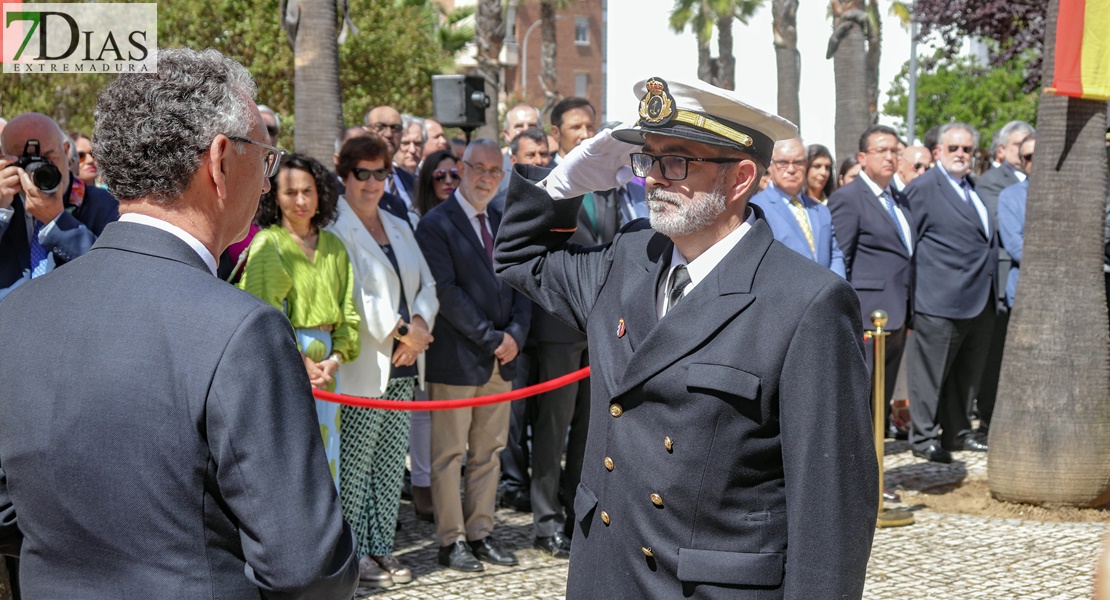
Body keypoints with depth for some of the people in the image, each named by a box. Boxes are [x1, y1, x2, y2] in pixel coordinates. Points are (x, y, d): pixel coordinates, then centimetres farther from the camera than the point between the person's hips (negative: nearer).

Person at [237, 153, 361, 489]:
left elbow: (348, 310, 10)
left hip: (325, 364, 5)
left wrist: (336, 358, -5)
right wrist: (300, 360, -14)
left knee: (325, 457, 6)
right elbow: (266, 310, -9)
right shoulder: (267, 242, -1)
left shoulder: (333, 247, 13)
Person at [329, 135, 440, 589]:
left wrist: (419, 326, -4)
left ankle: (381, 547, 18)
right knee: (355, 463, -3)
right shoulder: (336, 229, -7)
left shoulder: (400, 228, 17)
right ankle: (353, 553, 6)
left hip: (403, 366, 7)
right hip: (362, 367, -7)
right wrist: (401, 331, -15)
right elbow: (354, 294, -16)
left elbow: (427, 286, 15)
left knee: (392, 462, 9)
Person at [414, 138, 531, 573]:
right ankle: (451, 541, 8)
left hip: (502, 358, 6)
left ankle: (480, 532, 20)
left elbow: (519, 284, 13)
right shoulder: (435, 225, -8)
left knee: (488, 453, 11)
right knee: (449, 455, 1)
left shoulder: (503, 223, 14)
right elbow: (445, 291, -15)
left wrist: (516, 334, -4)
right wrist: (490, 338, -15)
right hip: (456, 358, -6)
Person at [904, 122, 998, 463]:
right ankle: (924, 437, 6)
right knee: (931, 371, -1)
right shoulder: (922, 189, -7)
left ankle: (958, 432, 24)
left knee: (968, 372, 14)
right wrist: (912, 291, -10)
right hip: (942, 301, -8)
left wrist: (992, 293, 18)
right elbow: (909, 242, -8)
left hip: (981, 302, 8)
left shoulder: (974, 189, 17)